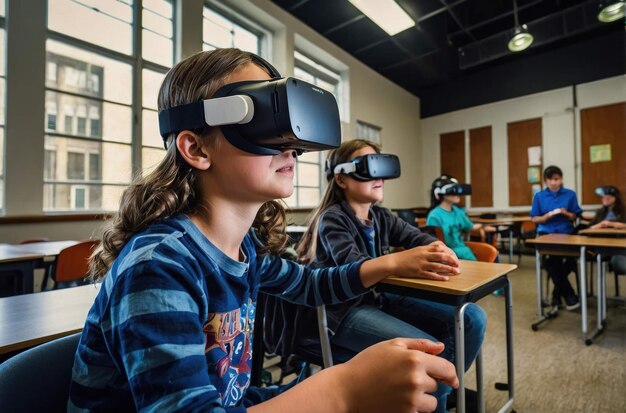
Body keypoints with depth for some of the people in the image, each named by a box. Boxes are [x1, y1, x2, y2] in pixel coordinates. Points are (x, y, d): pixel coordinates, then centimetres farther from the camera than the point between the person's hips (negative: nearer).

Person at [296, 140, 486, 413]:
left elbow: (418, 237, -2)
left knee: (471, 318, -1)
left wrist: (438, 251, -26)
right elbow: (352, 266, -31)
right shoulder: (332, 219, -15)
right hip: (343, 311, -7)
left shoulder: (381, 217, 8)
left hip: (379, 299, 8)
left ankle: (441, 389, 21)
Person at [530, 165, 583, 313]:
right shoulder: (539, 196, 4)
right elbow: (535, 219, 5)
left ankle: (556, 297, 1)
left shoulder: (570, 194, 6)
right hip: (546, 234, -1)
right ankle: (569, 295, -6)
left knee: (569, 262, -21)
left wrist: (566, 213, -13)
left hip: (566, 233, 1)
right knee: (551, 262, -25)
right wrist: (548, 215, -14)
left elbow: (575, 217, 8)